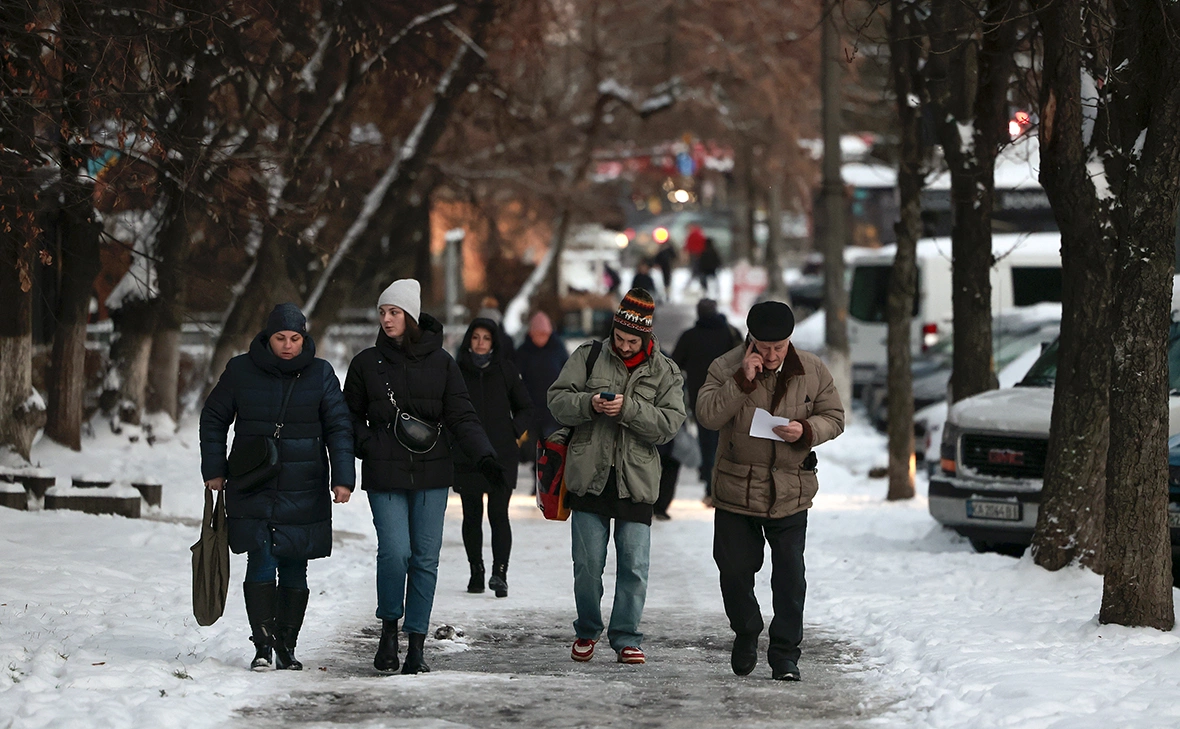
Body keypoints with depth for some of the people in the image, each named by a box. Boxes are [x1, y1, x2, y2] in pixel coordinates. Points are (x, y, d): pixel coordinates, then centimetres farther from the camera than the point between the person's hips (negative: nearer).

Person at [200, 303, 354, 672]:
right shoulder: (241, 371, 2)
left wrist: (342, 478, -6)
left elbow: (338, 428, 3)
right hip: (253, 490, -1)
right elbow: (213, 419, 12)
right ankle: (262, 647, -7)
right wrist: (214, 470, 6)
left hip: (303, 492, 1)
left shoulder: (320, 374, 2)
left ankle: (287, 647, 14)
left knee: (294, 571, 4)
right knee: (261, 565, -11)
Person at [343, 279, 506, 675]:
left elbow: (461, 416, 3)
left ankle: (416, 644, 8)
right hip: (385, 474, -1)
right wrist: (368, 445, -4)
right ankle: (389, 627, 10)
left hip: (431, 472, 1)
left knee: (425, 558, 0)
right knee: (394, 552, -14)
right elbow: (351, 416, 15)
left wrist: (484, 457, -10)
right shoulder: (367, 363, 6)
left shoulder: (440, 362, 5)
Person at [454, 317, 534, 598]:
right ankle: (476, 572, 16)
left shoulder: (505, 370, 5)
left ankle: (499, 573, -16)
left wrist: (515, 434, 2)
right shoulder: (458, 371, 5)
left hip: (502, 456, -1)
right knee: (472, 516, 6)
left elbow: (525, 407, 14)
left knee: (498, 514, -11)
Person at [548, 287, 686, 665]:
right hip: (589, 477, 0)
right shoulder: (588, 356, 5)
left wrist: (629, 408, -20)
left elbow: (669, 423, -6)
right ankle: (587, 631, 22)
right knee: (587, 563, 3)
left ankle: (626, 637, 8)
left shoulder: (665, 372, 4)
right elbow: (558, 401, 1)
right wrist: (589, 404, -18)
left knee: (634, 566, -2)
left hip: (636, 481, 0)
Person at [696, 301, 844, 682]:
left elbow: (834, 417, 6)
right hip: (736, 490, 0)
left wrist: (806, 430, -14)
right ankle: (746, 633, 32)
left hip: (790, 493, 0)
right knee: (734, 569, 7)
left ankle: (785, 654, 7)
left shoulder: (812, 371, -1)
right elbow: (707, 414, -18)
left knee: (790, 576, -2)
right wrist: (742, 381, -25)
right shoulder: (726, 368, -6)